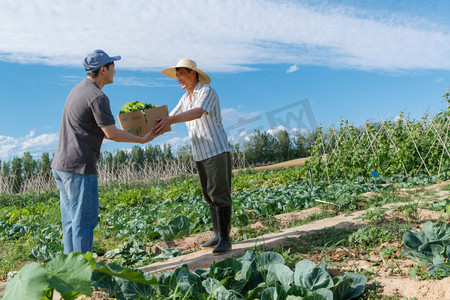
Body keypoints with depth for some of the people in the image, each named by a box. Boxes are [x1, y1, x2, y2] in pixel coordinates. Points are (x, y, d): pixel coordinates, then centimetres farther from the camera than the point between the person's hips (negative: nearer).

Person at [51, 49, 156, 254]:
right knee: (84, 220, -1)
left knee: (71, 220, 15)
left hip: (61, 165, 10)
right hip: (79, 167, -10)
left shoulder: (78, 90, 17)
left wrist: (127, 135, 23)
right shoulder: (97, 97, -14)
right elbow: (111, 133, -15)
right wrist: (143, 140, -3)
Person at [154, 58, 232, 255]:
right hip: (200, 154, 8)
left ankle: (225, 239, -2)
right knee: (209, 195, 9)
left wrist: (171, 120, -42)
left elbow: (198, 112, -30)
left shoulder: (207, 91, -10)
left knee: (219, 194, -8)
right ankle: (218, 234, 18)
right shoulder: (185, 98, 16)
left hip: (217, 151, -8)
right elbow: (170, 120, 10)